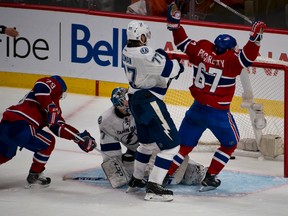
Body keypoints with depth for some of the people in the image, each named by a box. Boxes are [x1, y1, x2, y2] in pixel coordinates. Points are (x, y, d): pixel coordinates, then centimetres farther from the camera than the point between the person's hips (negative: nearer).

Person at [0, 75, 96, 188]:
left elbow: (59, 127, 20)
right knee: (48, 142, 9)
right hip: (18, 126, -10)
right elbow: (41, 85, -17)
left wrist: (80, 138, 15)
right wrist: (50, 109, -16)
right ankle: (34, 176, 15)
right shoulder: (54, 84, 8)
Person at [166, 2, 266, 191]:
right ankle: (210, 178, 14)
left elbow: (182, 42, 3)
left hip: (197, 109, 5)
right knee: (230, 144, 18)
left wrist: (174, 22, 7)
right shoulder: (230, 60, -20)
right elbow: (247, 57, -30)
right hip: (218, 112, -5)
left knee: (186, 144, 17)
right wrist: (255, 38, -37)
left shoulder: (202, 48, -5)